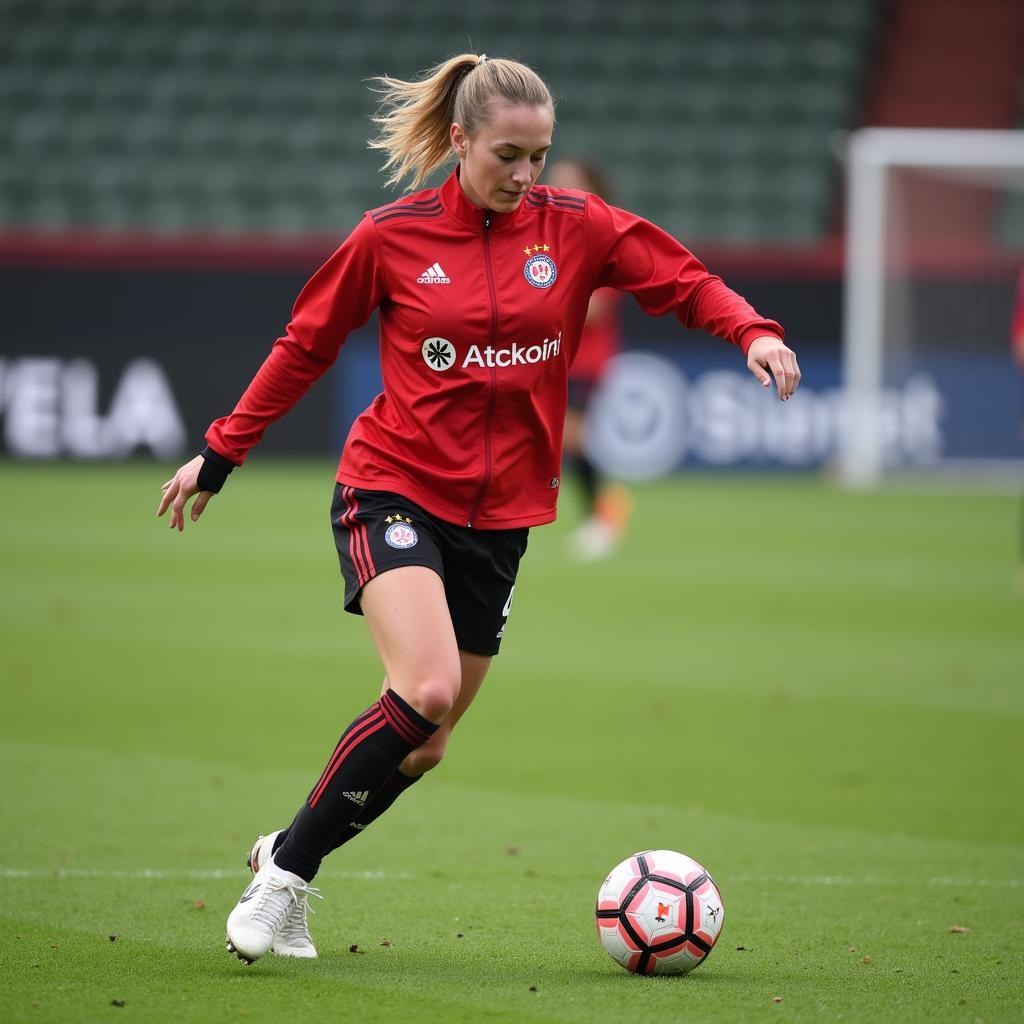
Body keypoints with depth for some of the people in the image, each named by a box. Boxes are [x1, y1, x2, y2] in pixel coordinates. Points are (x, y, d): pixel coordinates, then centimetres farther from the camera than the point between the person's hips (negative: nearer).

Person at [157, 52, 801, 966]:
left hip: (499, 514, 4)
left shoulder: (575, 228, 2)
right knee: (427, 689, -25)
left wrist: (751, 330, -17)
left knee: (424, 746, 4)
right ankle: (284, 870, -10)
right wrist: (220, 456, 12)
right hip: (394, 490, -4)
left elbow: (685, 281, 4)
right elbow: (306, 345, 8)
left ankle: (290, 860, 26)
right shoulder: (392, 236, -3)